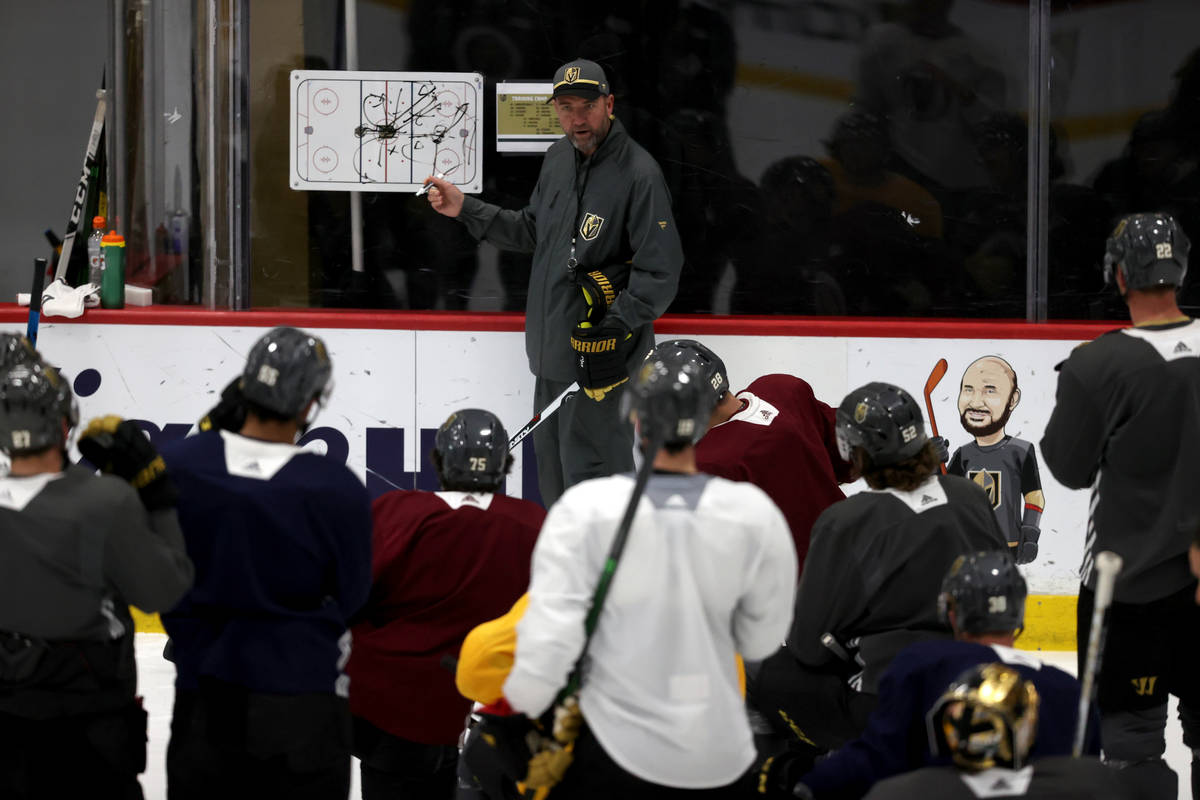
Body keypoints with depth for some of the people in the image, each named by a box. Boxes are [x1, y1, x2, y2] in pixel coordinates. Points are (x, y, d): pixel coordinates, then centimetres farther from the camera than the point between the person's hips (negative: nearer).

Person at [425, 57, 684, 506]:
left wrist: (612, 328, -25)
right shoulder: (558, 159, 8)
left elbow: (660, 272, -19)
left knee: (590, 470, -9)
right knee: (553, 470, 20)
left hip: (600, 356, -9)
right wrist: (467, 210, 14)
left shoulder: (638, 174, -18)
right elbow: (532, 233, 21)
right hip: (552, 351, 9)